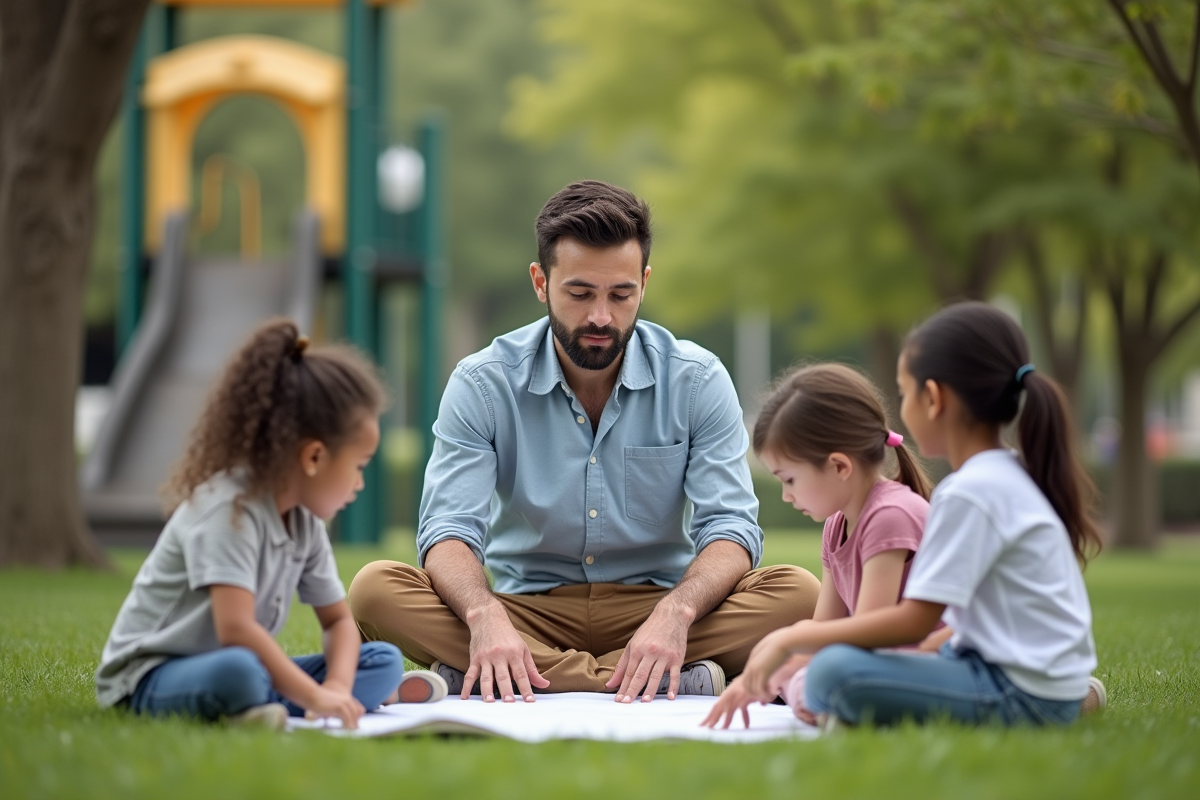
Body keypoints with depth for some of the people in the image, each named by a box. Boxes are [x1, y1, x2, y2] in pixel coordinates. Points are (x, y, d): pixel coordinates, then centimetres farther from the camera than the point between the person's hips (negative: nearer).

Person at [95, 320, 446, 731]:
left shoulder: (304, 520, 6)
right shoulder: (229, 508, -22)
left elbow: (338, 620, 10)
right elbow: (235, 628, -33)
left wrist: (336, 689, -11)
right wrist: (314, 697, -35)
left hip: (242, 665, 9)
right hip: (153, 676, -9)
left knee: (384, 661, 1)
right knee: (236, 670, -43)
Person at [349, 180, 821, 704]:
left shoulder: (697, 381, -3)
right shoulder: (482, 384, -4)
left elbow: (730, 526, -10)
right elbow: (450, 527, -13)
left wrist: (676, 612, -33)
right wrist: (485, 615, -36)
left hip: (652, 607, 0)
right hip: (528, 610, 0)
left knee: (798, 594, -27)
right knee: (375, 590, -27)